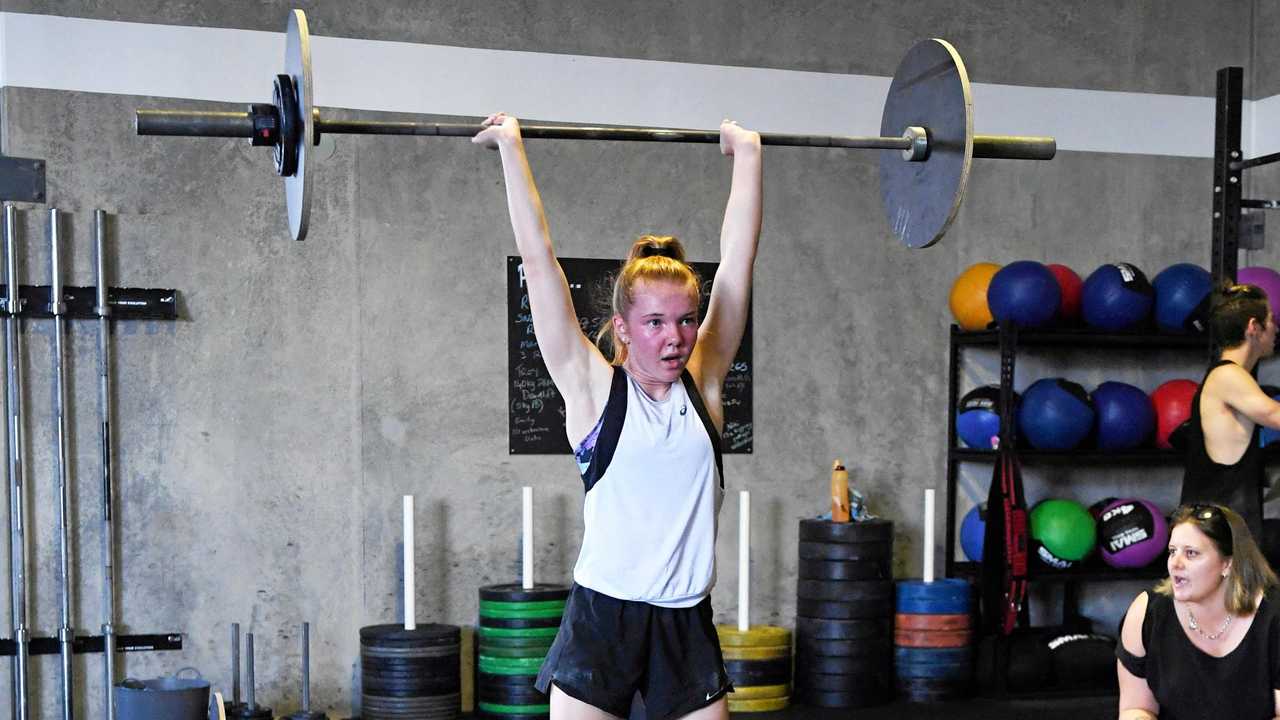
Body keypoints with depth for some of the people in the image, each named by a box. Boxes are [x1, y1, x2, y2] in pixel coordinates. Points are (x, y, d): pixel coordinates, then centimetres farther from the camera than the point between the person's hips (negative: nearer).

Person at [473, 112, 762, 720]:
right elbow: (538, 260, -5)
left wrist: (747, 151, 13)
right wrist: (511, 147, -2)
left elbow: (738, 255, 8)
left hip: (687, 625, 3)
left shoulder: (703, 383, 4)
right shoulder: (592, 388, -4)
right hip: (600, 622, -3)